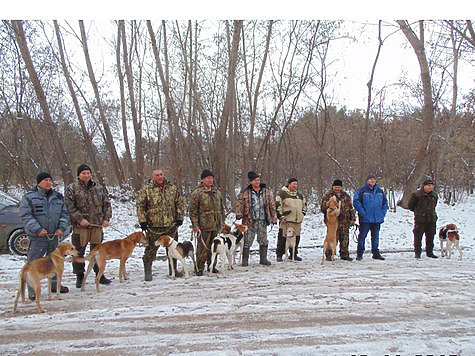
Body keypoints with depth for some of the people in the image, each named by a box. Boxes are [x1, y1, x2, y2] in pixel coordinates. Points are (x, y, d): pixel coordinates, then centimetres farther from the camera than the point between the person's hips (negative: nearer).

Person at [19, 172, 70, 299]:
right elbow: (26, 216, -8)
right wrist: (37, 229, -16)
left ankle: (54, 284, 28)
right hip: (37, 236, -5)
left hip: (54, 235, 5)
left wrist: (61, 228, 0)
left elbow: (63, 213, 14)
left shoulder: (58, 196, 12)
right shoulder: (29, 197, -3)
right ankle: (32, 289, 3)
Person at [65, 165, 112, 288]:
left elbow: (107, 204, 13)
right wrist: (80, 219, -16)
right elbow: (69, 207, -8)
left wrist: (106, 218, 2)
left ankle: (99, 274, 22)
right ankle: (79, 277, 16)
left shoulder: (99, 188, 12)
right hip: (80, 226, -3)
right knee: (78, 251, 2)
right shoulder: (71, 189, 0)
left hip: (97, 225, 3)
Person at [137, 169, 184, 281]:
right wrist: (142, 221, -8)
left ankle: (173, 270, 25)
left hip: (171, 225, 3)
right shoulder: (146, 189, 0)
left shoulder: (173, 188, 9)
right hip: (154, 225, -3)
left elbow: (180, 203, 12)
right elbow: (140, 206, -1)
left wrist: (180, 217, 4)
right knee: (151, 248, -2)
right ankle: (147, 272, 10)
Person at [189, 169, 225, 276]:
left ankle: (211, 266, 25)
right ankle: (200, 268, 7)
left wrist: (222, 221, 18)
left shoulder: (217, 192, 15)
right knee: (202, 247, -4)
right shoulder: (196, 193, -5)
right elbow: (193, 211, -8)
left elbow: (221, 208, 23)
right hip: (203, 226, -6)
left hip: (216, 226, 6)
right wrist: (195, 225, -13)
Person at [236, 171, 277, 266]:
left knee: (263, 240, 9)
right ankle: (245, 259, 10)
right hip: (250, 221, -3)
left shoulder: (267, 192, 9)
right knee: (247, 240, -2)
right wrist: (238, 213, -20)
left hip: (263, 221, 3)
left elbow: (272, 206, 13)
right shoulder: (244, 193, 1)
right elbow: (239, 204, -3)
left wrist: (274, 218, 9)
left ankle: (263, 259, 22)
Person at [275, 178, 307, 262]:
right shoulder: (282, 193, -2)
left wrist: (302, 214, 20)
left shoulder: (299, 195, 19)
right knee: (283, 238, -5)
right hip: (286, 220, -6)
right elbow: (277, 205, -7)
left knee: (296, 237, 9)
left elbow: (304, 205, 32)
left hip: (297, 221, 6)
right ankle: (279, 255, 4)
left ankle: (294, 254, 22)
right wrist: (280, 216, -11)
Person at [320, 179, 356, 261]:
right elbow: (322, 208, 0)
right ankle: (329, 254, 6)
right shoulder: (328, 196, 2)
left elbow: (351, 208, 21)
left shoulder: (346, 196, 16)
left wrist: (353, 218, 17)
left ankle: (344, 254, 20)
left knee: (345, 238, 8)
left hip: (345, 221, 4)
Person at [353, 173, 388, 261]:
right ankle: (359, 254, 5)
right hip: (365, 219, -5)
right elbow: (356, 201, -11)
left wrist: (383, 213, 11)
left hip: (377, 219, 5)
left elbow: (385, 203, 23)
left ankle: (376, 253, 22)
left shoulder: (380, 191, 14)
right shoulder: (361, 190, -4)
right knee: (362, 236, -2)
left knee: (375, 236, 12)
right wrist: (363, 213, -15)